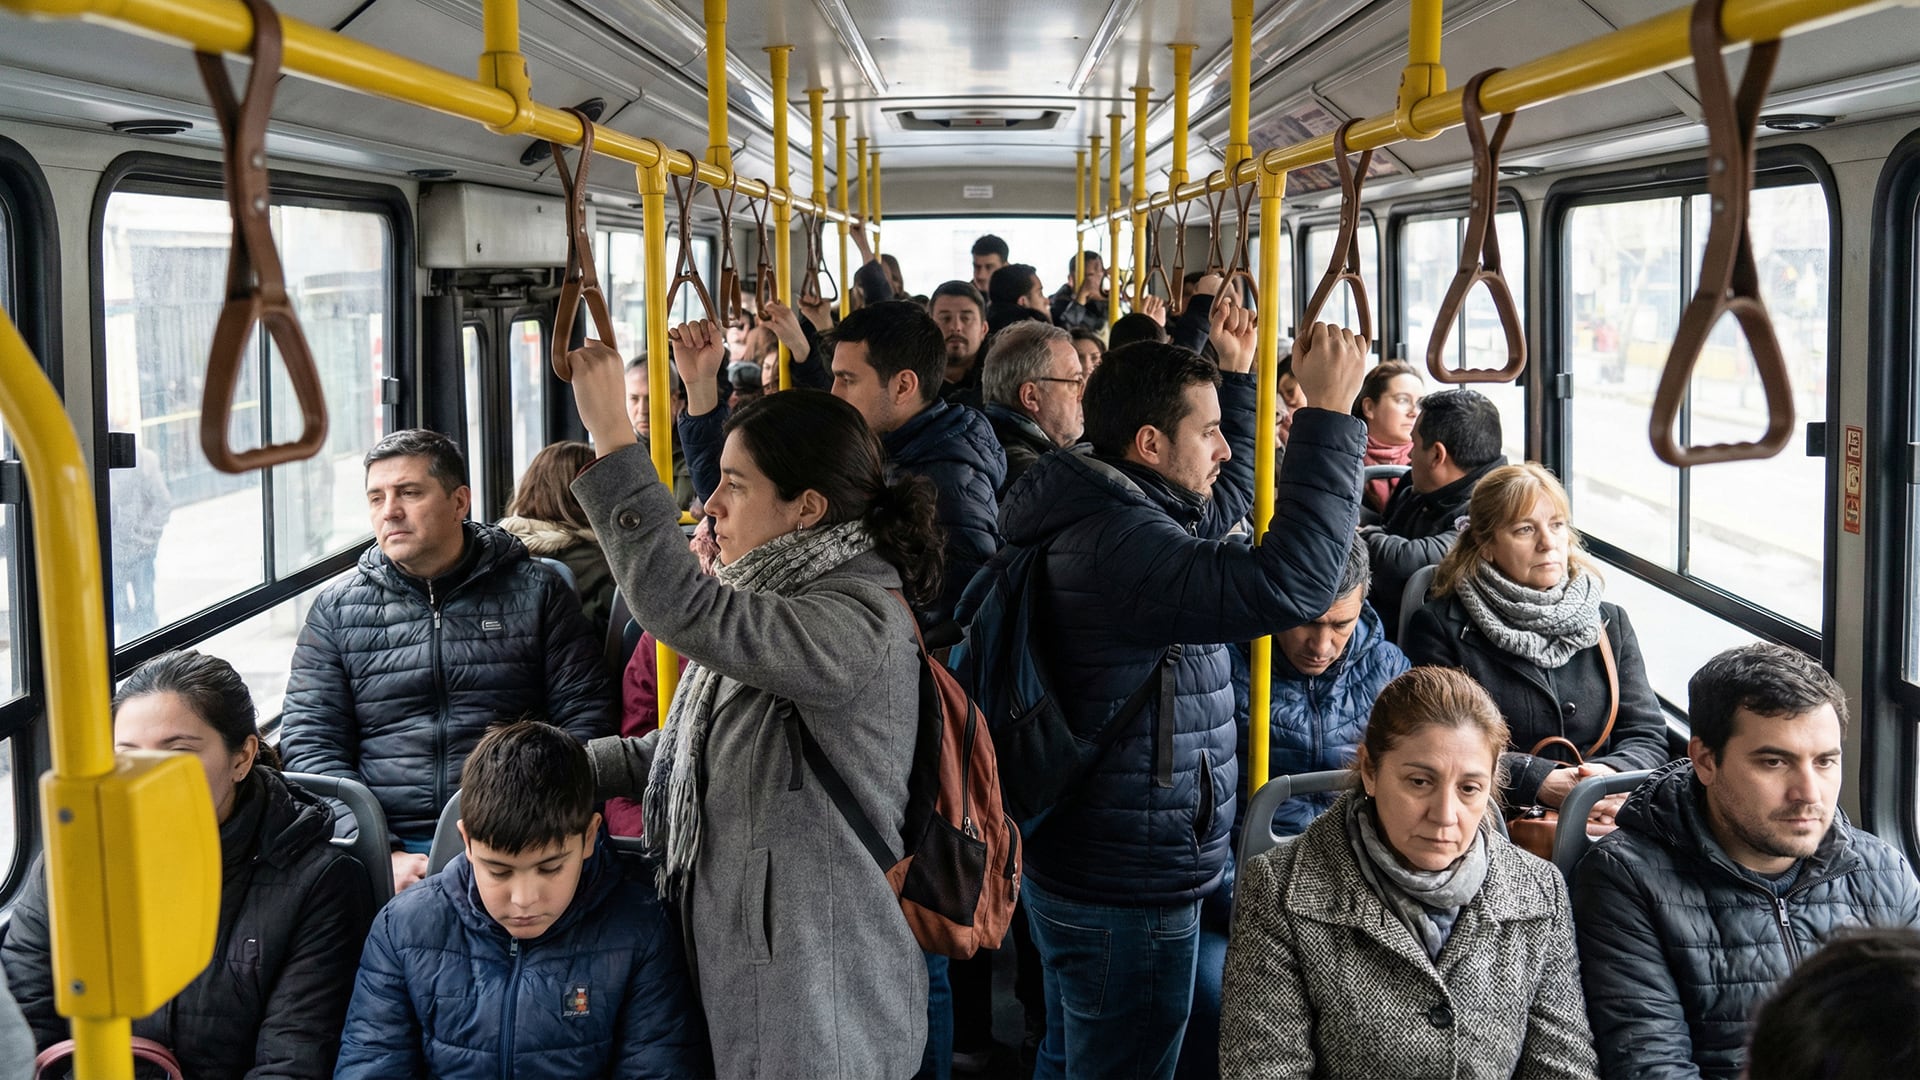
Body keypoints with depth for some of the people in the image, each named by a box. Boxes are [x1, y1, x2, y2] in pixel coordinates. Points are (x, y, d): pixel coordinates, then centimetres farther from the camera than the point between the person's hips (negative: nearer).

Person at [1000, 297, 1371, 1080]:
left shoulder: (1108, 515, 8)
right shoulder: (1117, 543, -26)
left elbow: (1226, 498, 28)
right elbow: (1289, 585, -36)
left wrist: (1237, 374, 21)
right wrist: (1331, 414, -31)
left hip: (1082, 868, 11)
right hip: (1128, 893, -11)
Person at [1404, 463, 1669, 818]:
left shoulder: (1610, 623, 18)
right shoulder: (1440, 626, 3)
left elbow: (1648, 736, 12)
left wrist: (1613, 774, -11)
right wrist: (1540, 783, -17)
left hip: (1607, 821, 5)